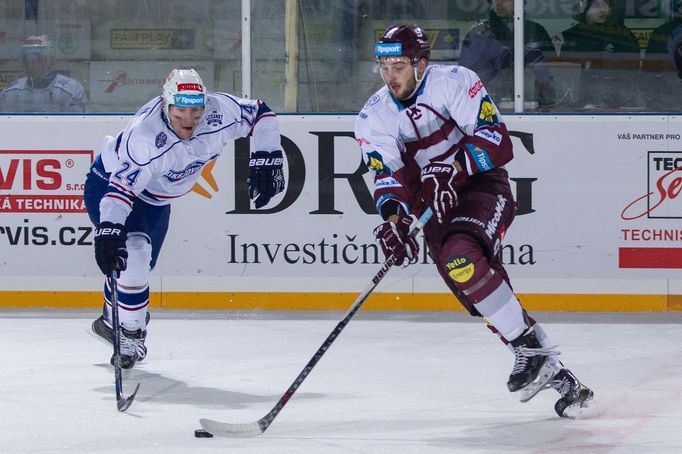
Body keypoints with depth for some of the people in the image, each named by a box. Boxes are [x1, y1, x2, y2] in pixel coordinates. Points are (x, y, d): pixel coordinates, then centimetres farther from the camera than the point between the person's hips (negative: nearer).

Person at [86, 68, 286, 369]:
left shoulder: (219, 112, -25)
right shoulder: (146, 135, -41)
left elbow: (260, 113, -8)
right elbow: (121, 186, -46)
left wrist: (267, 160, -13)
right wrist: (108, 229, -57)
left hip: (155, 200, 7)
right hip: (108, 183, -7)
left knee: (140, 270, 18)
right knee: (133, 253, -26)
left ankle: (111, 321, 44)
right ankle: (130, 333, -9)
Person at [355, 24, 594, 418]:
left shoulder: (454, 82, -12)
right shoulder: (374, 119, 1)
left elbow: (497, 141, -17)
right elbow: (388, 177, -10)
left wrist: (452, 166, -31)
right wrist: (394, 219, -29)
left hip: (483, 187, -5)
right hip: (436, 208, 5)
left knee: (461, 257, -32)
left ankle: (529, 346, -22)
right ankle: (552, 372, -4)